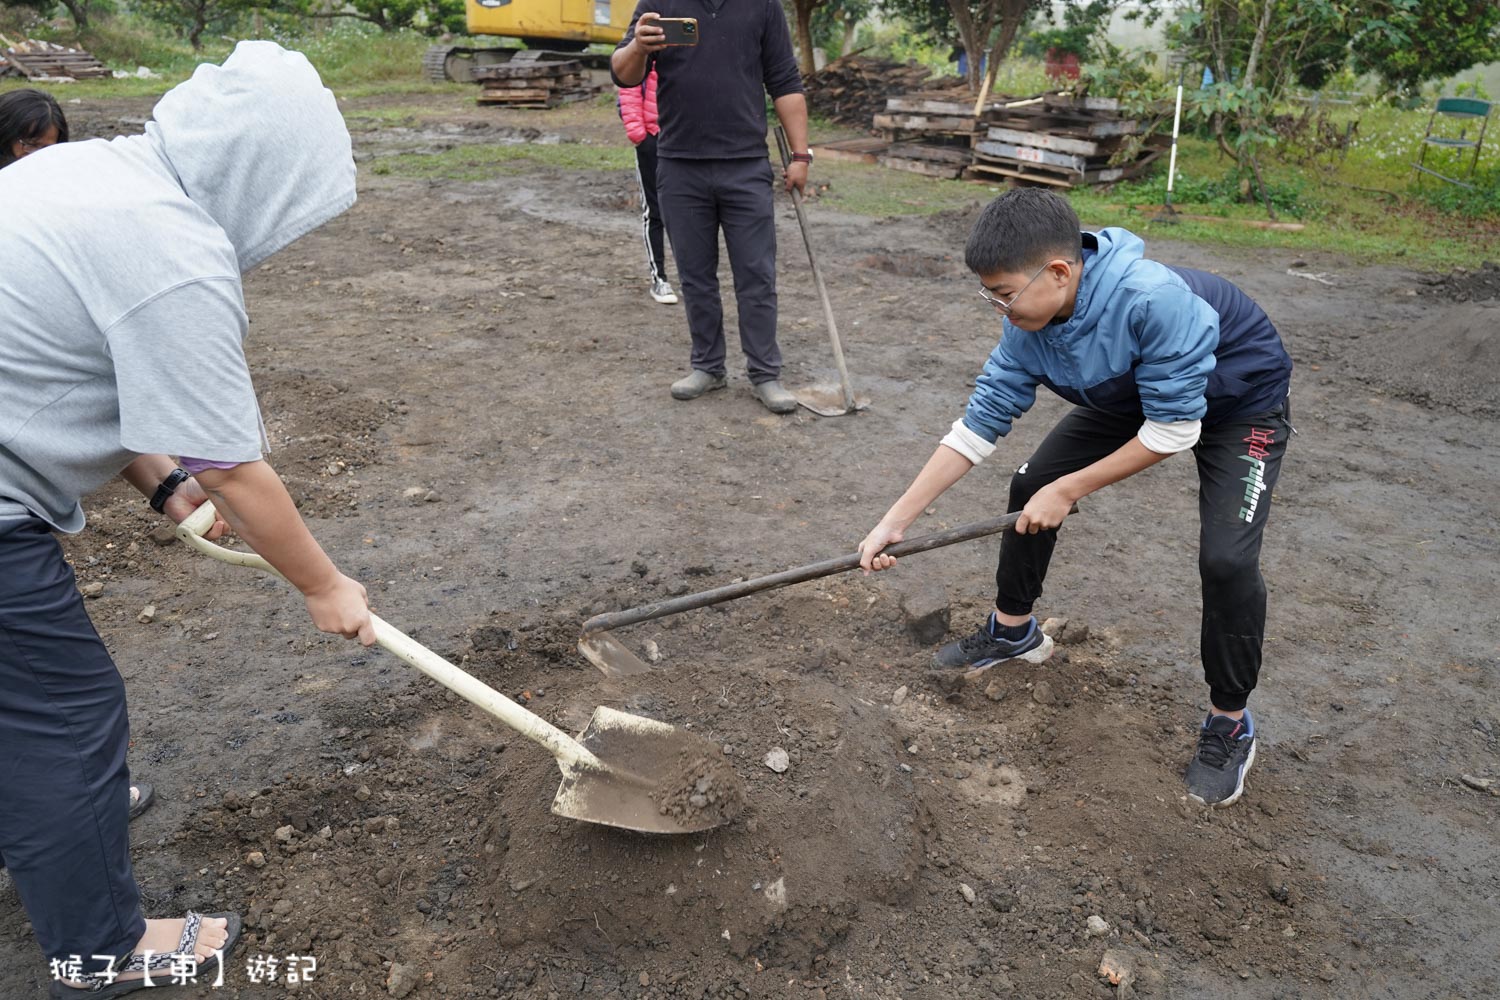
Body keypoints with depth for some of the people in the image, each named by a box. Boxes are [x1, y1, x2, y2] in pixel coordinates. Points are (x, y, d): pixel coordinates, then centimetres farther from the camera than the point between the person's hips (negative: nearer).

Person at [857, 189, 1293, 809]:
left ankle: (1230, 724, 3)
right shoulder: (1029, 323, -21)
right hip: (1131, 398, 6)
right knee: (1030, 487, 1)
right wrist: (896, 519, -18)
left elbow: (1174, 431, -32)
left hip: (1238, 405, -6)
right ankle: (1013, 631, 25)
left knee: (1226, 559, -21)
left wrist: (1070, 490, -25)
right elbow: (980, 424, -16)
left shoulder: (1154, 300, -41)